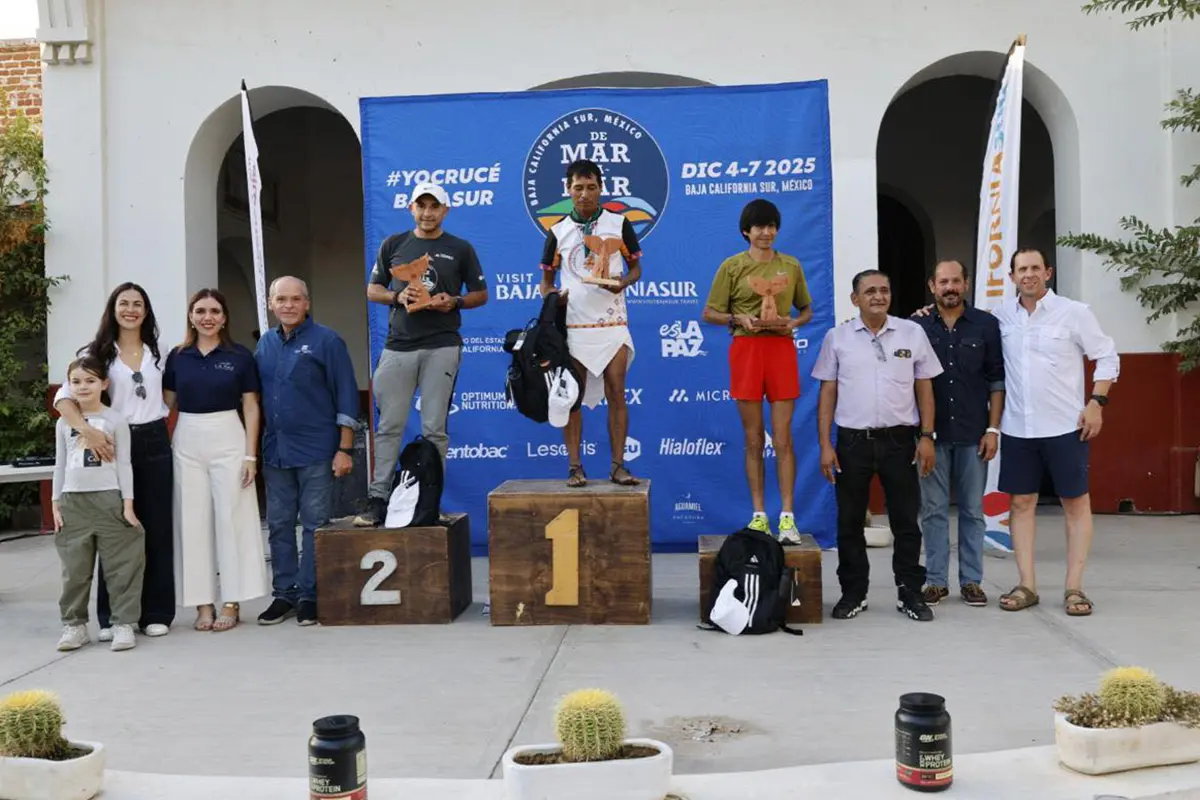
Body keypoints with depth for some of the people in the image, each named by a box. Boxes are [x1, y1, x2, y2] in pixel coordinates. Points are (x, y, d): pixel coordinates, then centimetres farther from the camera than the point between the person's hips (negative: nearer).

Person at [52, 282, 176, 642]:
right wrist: (87, 430, -25)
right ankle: (112, 616, 9)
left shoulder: (156, 353, 12)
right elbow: (64, 398, -10)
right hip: (113, 444, -3)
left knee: (156, 529, 3)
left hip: (154, 443, 3)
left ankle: (155, 613, 11)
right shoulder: (96, 353, 1)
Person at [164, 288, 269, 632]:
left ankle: (232, 602, 8)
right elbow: (166, 404, 11)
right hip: (187, 441, 2)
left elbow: (250, 408, 1)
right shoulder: (177, 357, 6)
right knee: (193, 521, 4)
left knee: (231, 518, 0)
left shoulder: (240, 356, 0)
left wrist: (251, 455, -5)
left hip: (228, 439, -2)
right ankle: (203, 602, 12)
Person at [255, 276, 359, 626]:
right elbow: (255, 397, 16)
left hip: (316, 452, -5)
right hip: (275, 450, 5)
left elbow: (347, 396, -7)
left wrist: (345, 449, -11)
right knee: (279, 525, 10)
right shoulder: (265, 343, 11)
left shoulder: (326, 341, -5)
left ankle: (309, 595, 10)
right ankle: (284, 593, 19)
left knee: (315, 525, 1)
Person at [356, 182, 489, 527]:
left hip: (442, 346, -1)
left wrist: (454, 301, -9)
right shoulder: (393, 245, 12)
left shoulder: (460, 249, 7)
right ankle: (378, 501, 4)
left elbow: (481, 293, 11)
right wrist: (397, 297, -7)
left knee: (434, 428, 1)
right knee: (389, 427, 1)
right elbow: (372, 290, 14)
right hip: (398, 346, 2)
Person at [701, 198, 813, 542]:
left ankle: (787, 517, 0)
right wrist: (738, 318, -13)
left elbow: (807, 309, 18)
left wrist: (794, 322, -4)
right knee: (753, 439, 4)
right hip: (746, 349, -1)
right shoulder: (732, 266, 4)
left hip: (781, 349, 1)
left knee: (783, 437, -2)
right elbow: (710, 313, 5)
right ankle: (759, 515, 11)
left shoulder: (791, 265, 11)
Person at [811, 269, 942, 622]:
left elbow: (924, 388, 7)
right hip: (852, 441, 0)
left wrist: (927, 436, 0)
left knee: (906, 520, 6)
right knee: (849, 522, 6)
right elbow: (827, 394, 4)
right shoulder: (837, 337, 3)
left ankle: (910, 593, 18)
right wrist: (825, 445, -2)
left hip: (899, 439, 0)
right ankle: (853, 593, 19)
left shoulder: (912, 333, 5)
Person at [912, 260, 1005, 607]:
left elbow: (997, 379, 3)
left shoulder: (986, 325, 3)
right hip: (932, 433, 0)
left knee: (973, 510, 7)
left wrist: (993, 429, -3)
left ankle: (972, 581, 16)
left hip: (973, 434, 0)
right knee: (933, 510, 5)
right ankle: (936, 580, 13)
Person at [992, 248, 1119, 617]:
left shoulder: (1074, 312, -4)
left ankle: (1074, 587, 11)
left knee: (1076, 503, 3)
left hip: (1065, 426, -2)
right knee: (1021, 503, 6)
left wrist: (1096, 403, -9)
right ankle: (1027, 585, 14)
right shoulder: (1002, 315, 3)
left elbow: (1108, 357, 0)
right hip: (1017, 428, 3)